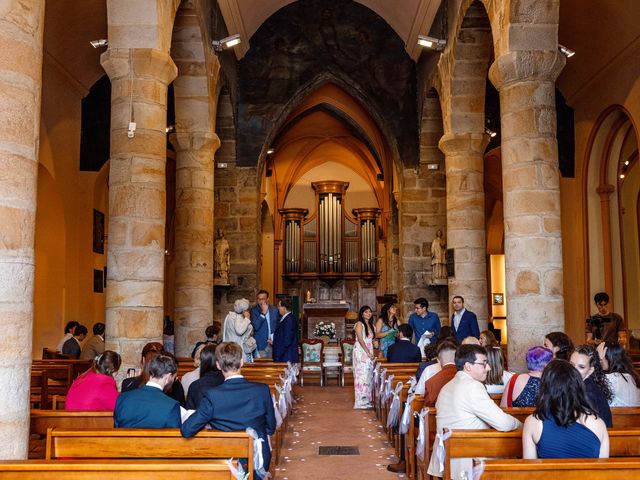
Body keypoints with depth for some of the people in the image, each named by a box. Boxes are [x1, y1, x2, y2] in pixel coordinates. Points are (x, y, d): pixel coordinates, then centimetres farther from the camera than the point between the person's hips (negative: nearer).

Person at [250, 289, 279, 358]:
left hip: (273, 343, 3)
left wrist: (274, 338, 3)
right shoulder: (254, 310, -3)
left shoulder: (274, 309, 7)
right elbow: (255, 327, -15)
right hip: (261, 344, -3)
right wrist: (263, 313, -18)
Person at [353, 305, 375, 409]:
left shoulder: (371, 325, 17)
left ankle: (367, 400, 10)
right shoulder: (359, 324, -7)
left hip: (369, 353, 7)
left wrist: (372, 353, 7)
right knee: (362, 375, -9)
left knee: (368, 376, 5)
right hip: (361, 352, -7)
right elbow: (360, 340, -14)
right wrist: (368, 353, -16)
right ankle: (361, 402, -7)